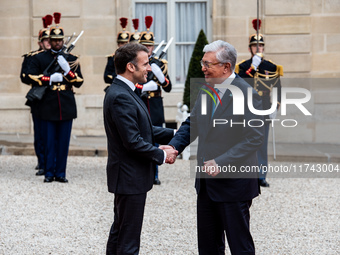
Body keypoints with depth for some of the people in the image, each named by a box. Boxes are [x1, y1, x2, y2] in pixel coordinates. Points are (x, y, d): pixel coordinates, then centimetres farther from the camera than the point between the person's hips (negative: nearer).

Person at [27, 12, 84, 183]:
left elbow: (79, 82, 5)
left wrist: (67, 69, -11)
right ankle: (49, 172, 10)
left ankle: (61, 173, 11)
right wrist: (50, 79, -12)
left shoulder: (71, 59, 10)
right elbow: (31, 77, -4)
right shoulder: (39, 58, 6)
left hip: (67, 107, 1)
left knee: (64, 141, 4)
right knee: (49, 142, 2)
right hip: (48, 106, -1)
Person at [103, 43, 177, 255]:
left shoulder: (125, 92, 12)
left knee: (120, 230, 20)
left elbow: (143, 129, 16)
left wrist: (174, 134, 6)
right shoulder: (120, 97, -22)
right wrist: (162, 155, -14)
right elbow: (133, 141, -25)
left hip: (128, 176, 11)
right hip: (130, 177, -11)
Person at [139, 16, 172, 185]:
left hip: (156, 108, 3)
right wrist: (144, 88, -19)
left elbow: (168, 88, 4)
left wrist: (160, 76, -15)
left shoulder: (160, 64, 10)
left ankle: (154, 175, 13)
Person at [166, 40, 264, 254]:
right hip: (206, 181, 8)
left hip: (234, 182, -7)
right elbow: (192, 124, 15)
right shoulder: (206, 90, 8)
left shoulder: (247, 94, -16)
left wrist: (221, 163, -25)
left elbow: (255, 138, -20)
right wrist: (174, 146, -4)